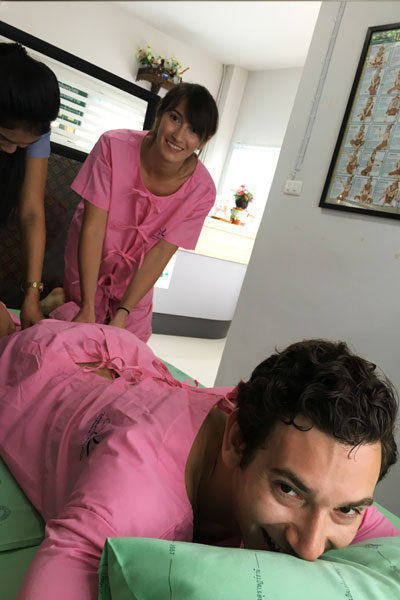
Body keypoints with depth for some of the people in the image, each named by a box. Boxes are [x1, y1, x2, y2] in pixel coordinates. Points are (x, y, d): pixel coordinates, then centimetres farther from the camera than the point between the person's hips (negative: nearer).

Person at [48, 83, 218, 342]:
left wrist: (122, 314, -27)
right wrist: (87, 308, -32)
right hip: (87, 262, -1)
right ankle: (59, 300, 30)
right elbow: (93, 228, -29)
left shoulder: (202, 191, -25)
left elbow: (159, 254, -22)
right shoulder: (114, 146, -30)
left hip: (135, 275, 2)